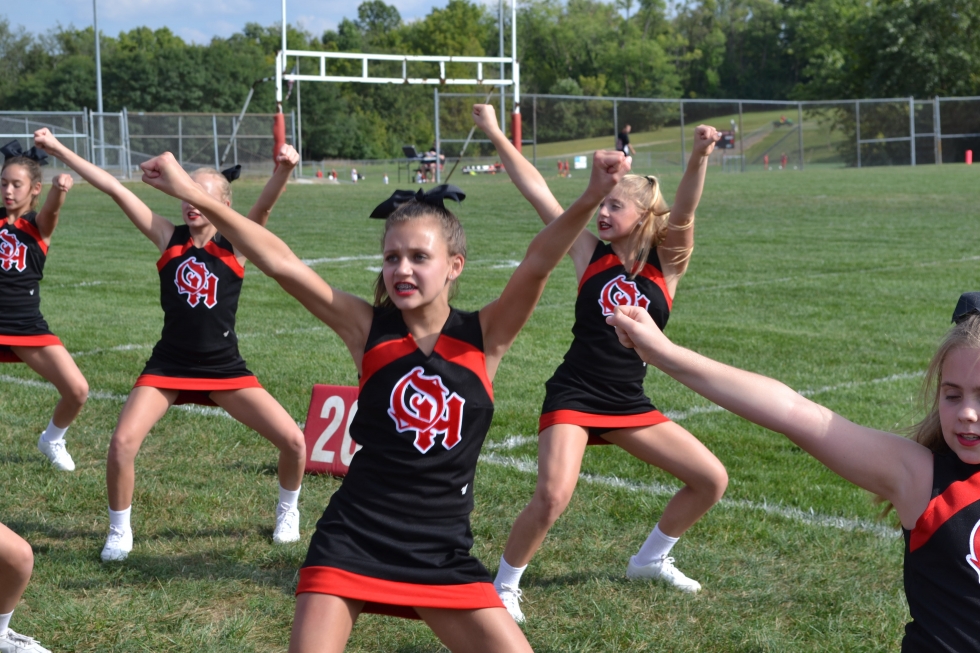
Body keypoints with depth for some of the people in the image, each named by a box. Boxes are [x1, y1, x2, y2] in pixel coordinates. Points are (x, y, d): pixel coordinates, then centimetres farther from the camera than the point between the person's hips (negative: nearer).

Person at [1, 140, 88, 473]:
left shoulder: (40, 223, -3)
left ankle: (52, 440, 23)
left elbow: (52, 208, -25)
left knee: (77, 390, -7)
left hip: (28, 325, 0)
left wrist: (59, 189, -47)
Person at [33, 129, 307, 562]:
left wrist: (284, 169, -44)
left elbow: (264, 205, -24)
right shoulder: (168, 238, -1)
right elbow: (114, 188, -6)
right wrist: (57, 149, -7)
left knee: (293, 440, -8)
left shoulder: (235, 245, -5)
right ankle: (120, 531, 7)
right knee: (122, 442, -18)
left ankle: (287, 511, 23)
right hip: (168, 366, 1)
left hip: (225, 369, 0)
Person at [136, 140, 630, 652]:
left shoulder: (485, 337, -3)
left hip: (442, 551, 1)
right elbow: (281, 264, -11)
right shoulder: (368, 329, -3)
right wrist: (194, 195, -18)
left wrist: (590, 200, -35)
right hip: (353, 540, 0)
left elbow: (537, 262, -19)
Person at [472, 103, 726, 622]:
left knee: (712, 479, 4)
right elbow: (537, 193, -3)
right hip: (573, 397, -3)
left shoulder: (666, 263, 0)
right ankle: (506, 583, -1)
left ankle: (651, 558, 26)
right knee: (553, 495, -24)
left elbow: (682, 214, -19)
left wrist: (699, 158, -37)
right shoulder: (591, 254, 0)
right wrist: (496, 136, -4)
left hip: (630, 405, 3)